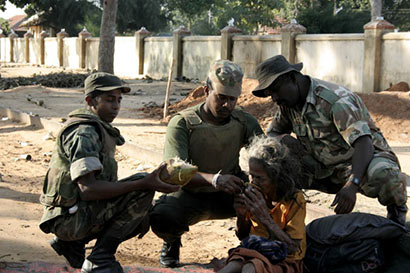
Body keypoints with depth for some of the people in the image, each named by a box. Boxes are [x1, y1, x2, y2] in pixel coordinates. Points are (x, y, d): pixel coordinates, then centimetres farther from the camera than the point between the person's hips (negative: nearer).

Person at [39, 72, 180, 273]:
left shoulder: (101, 130, 15)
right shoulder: (83, 133, -17)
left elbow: (103, 183, 20)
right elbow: (88, 189, -27)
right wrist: (144, 184, -31)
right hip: (72, 217, -10)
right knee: (142, 186, -20)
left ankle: (71, 242, 12)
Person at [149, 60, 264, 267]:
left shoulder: (245, 122, -1)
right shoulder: (182, 123, -14)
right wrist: (213, 179, -45)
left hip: (228, 196, 3)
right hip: (191, 195, -2)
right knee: (161, 216, -35)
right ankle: (172, 242, 5)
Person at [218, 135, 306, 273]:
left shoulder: (295, 199, -14)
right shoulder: (253, 193, 0)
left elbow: (293, 248, -19)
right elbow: (242, 236, 13)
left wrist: (265, 217, -25)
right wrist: (241, 216, -11)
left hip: (285, 261, -4)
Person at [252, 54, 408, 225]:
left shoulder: (336, 100, -25)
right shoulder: (287, 104, 0)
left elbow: (363, 144, -33)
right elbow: (271, 133, 12)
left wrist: (352, 185, -49)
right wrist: (284, 139, -15)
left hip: (365, 158, -5)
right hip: (324, 169, 6)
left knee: (384, 175, -41)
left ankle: (396, 211, -8)